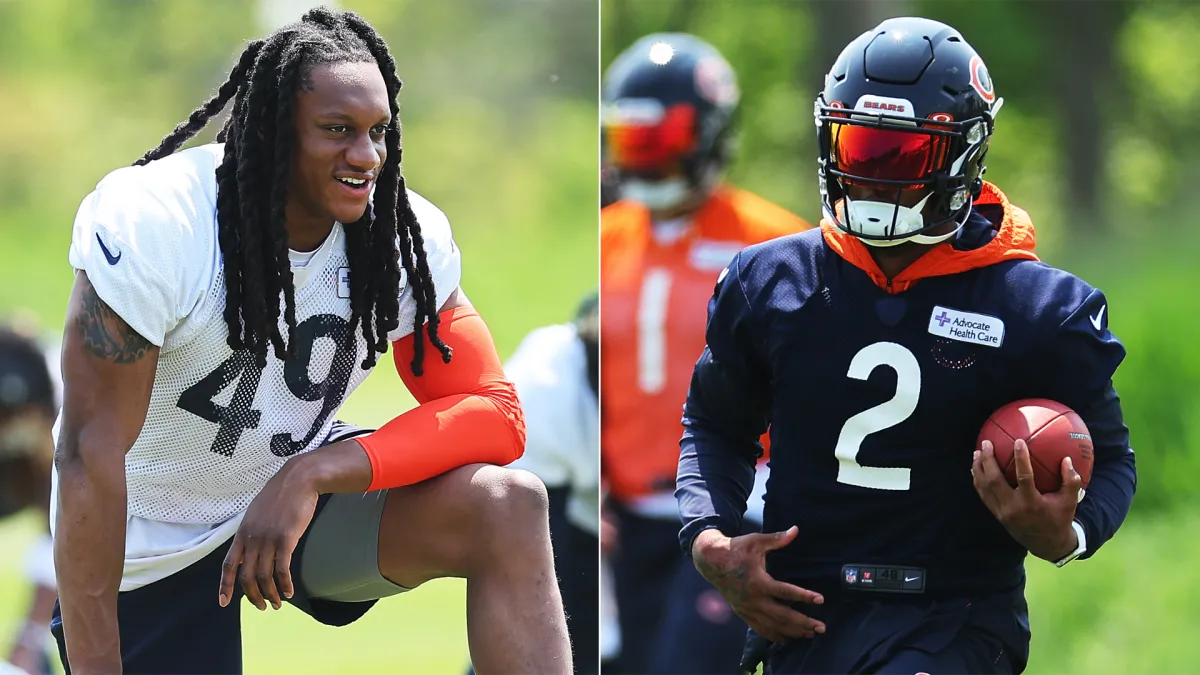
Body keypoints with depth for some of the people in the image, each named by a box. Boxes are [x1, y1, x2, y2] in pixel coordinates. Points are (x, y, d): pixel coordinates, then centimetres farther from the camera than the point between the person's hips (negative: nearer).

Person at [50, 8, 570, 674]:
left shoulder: (406, 236, -14)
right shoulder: (152, 221, -27)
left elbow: (494, 413, -17)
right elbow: (91, 452, -27)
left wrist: (313, 474, -33)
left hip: (299, 492, 3)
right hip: (151, 547, -3)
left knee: (507, 507, -22)